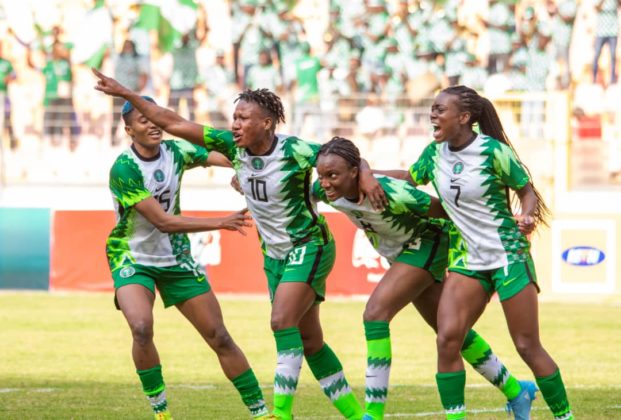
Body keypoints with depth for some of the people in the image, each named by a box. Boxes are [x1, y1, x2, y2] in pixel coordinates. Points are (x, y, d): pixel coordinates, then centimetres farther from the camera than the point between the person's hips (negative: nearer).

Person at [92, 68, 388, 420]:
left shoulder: (293, 150, -22)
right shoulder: (234, 146, -6)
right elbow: (175, 124, -5)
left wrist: (366, 177, -42)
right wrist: (126, 94, -8)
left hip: (309, 246, -7)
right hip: (274, 253, 7)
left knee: (283, 322, -22)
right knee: (308, 339, 9)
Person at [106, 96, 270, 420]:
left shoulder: (176, 151, -6)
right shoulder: (124, 169, -22)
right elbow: (163, 221, -25)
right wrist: (220, 223, -27)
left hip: (175, 257, 5)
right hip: (133, 259, -5)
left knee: (219, 337, 2)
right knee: (141, 328, -30)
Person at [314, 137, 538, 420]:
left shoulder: (389, 194, -37)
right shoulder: (322, 191, -19)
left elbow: (445, 210, -24)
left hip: (427, 245, -8)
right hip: (401, 253, 8)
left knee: (375, 313, -23)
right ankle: (516, 391, 32)